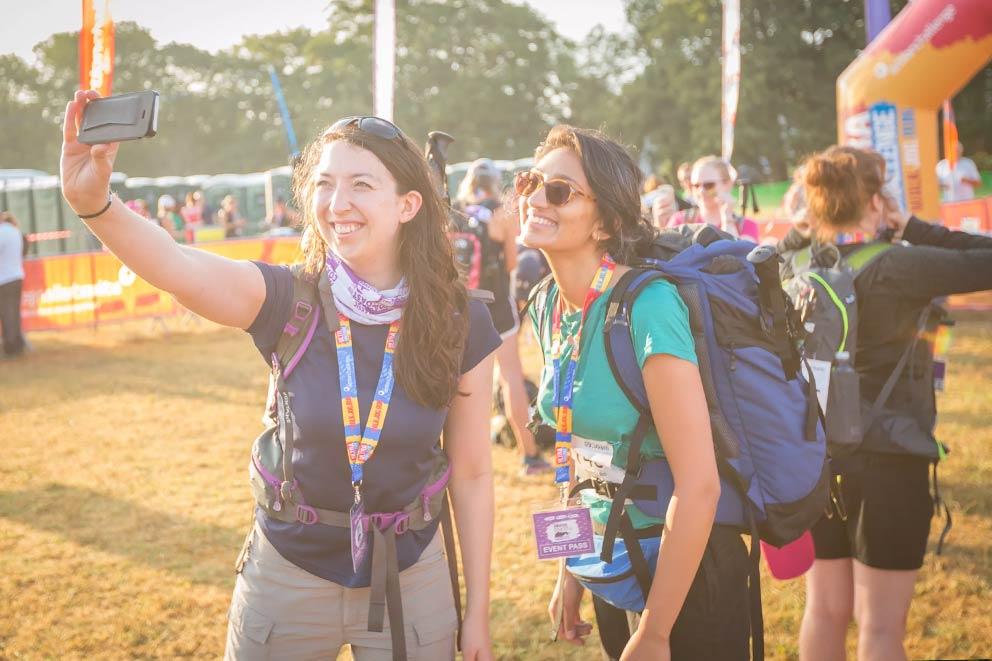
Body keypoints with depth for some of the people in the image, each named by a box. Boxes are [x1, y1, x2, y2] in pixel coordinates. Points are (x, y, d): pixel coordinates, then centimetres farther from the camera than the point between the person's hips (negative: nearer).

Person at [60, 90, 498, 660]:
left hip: (409, 584, 0)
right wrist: (93, 202, -52)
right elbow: (176, 264, -33)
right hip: (288, 578, 0)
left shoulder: (462, 325, -11)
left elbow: (472, 475, -4)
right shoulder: (287, 301, -13)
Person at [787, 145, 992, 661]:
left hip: (819, 458, 6)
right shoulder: (894, 267, -18)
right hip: (888, 460, -6)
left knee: (825, 609, 17)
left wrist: (802, 231, 6)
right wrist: (915, 229, -9)